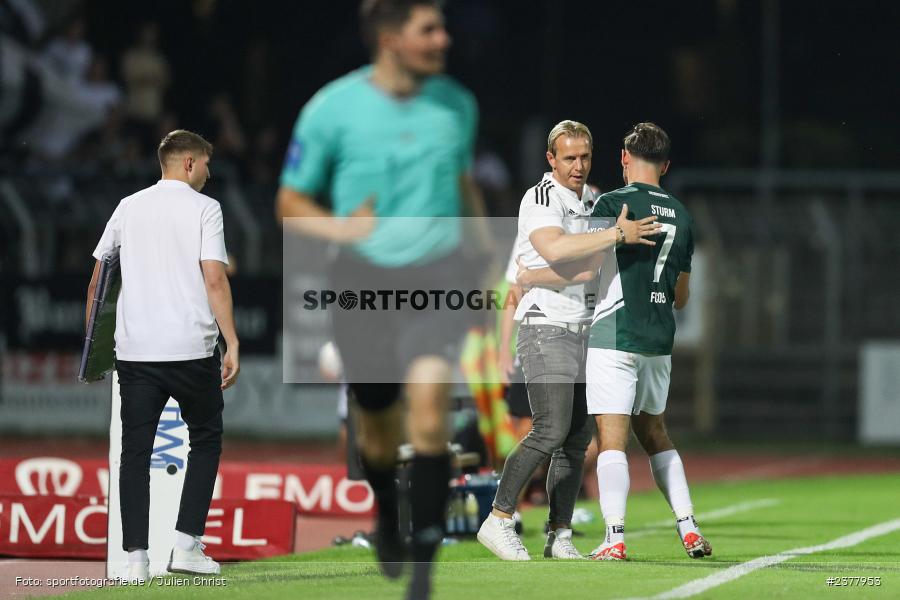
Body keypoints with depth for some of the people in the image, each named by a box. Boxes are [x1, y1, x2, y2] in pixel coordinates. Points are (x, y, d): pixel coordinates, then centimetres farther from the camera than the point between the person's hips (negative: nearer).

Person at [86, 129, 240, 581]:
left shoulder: (128, 207, 11)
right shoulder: (203, 209, -2)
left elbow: (96, 281, 14)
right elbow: (214, 280, -12)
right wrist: (232, 344, -11)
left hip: (134, 351, 3)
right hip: (191, 349, -3)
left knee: (135, 451, 6)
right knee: (206, 441, 13)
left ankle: (136, 557, -2)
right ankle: (186, 544, 3)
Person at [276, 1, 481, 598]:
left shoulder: (458, 104, 5)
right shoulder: (332, 109, -5)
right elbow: (291, 204, 3)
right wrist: (340, 228, -16)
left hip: (436, 269, 1)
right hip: (364, 275, -1)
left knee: (428, 394, -22)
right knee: (377, 421, 8)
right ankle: (387, 514, 43)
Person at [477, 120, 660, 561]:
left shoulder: (593, 202, 16)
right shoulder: (541, 199, -10)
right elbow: (554, 249, -28)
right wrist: (616, 235, -28)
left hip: (582, 332, 8)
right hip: (546, 327, -8)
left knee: (577, 439, 5)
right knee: (551, 430, -17)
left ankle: (559, 537, 8)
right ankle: (498, 521, -8)